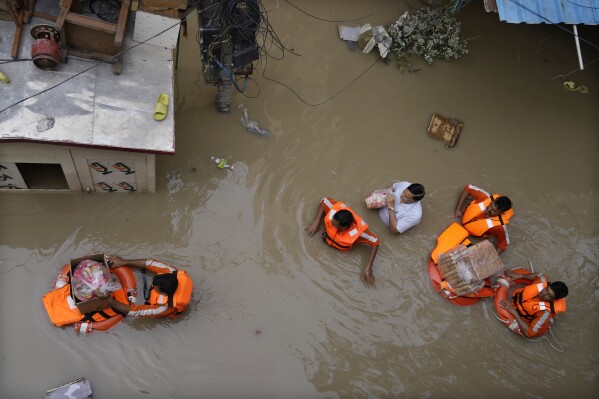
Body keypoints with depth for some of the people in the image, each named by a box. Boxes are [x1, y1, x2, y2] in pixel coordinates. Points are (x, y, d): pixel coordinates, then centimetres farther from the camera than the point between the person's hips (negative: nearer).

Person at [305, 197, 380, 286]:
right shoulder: (334, 210, -39)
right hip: (328, 235, 2)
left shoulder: (357, 232, -45)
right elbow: (324, 201, -19)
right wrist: (316, 222, -23)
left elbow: (375, 242, -33)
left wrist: (368, 268, -36)